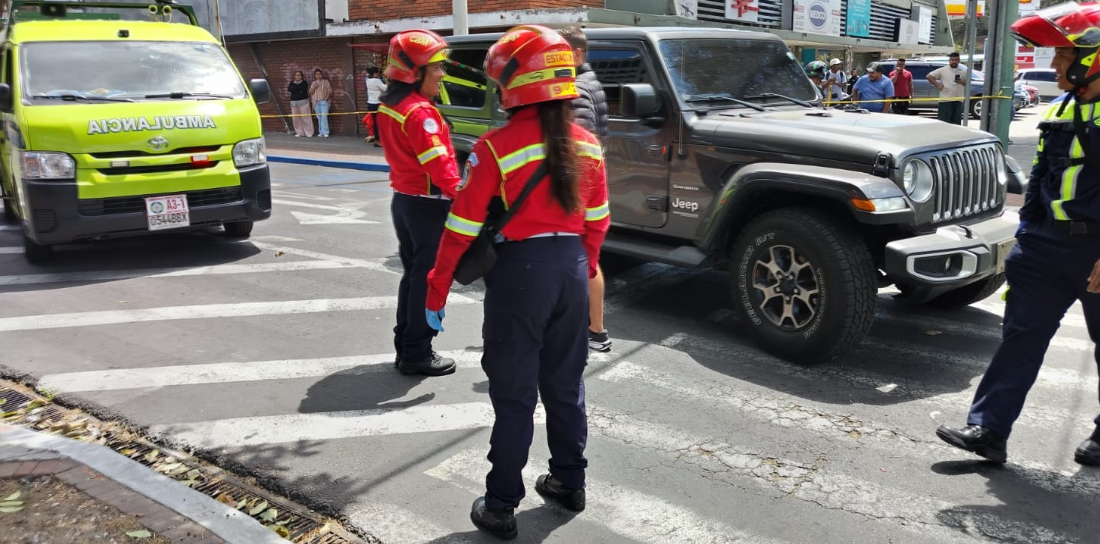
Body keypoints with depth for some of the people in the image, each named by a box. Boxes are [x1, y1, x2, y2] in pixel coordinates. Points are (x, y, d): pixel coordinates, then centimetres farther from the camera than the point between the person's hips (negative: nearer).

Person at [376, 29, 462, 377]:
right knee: (428, 279, 0)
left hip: (403, 199, 10)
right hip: (427, 204, -10)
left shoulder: (389, 107, 10)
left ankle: (405, 347, 25)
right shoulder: (419, 112, -20)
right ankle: (417, 353, 7)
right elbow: (438, 163, -24)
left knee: (412, 274, 17)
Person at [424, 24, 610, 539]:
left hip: (520, 270, -5)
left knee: (514, 392, 5)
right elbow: (597, 221, 11)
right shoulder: (586, 145, 4)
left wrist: (436, 291, -3)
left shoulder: (496, 148, -13)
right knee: (565, 383, 19)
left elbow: (462, 228, -11)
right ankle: (569, 481, 33)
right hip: (571, 268, 5)